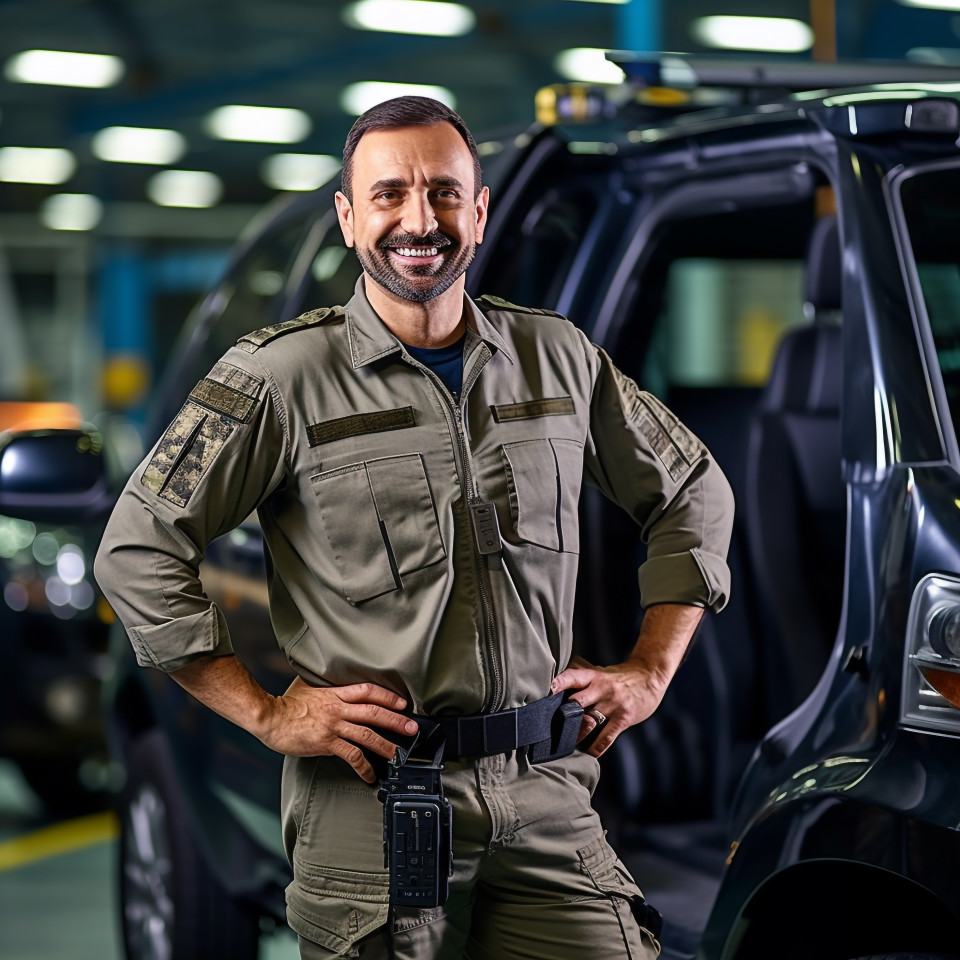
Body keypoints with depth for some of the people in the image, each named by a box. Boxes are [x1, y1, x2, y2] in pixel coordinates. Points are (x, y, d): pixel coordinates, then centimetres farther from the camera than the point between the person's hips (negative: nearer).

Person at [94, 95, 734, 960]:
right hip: (374, 806, -3)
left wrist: (650, 672, 13)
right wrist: (266, 714, -5)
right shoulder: (281, 377, -3)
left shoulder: (558, 358, 9)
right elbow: (137, 550, -3)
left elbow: (695, 494, 22)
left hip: (549, 794, 3)